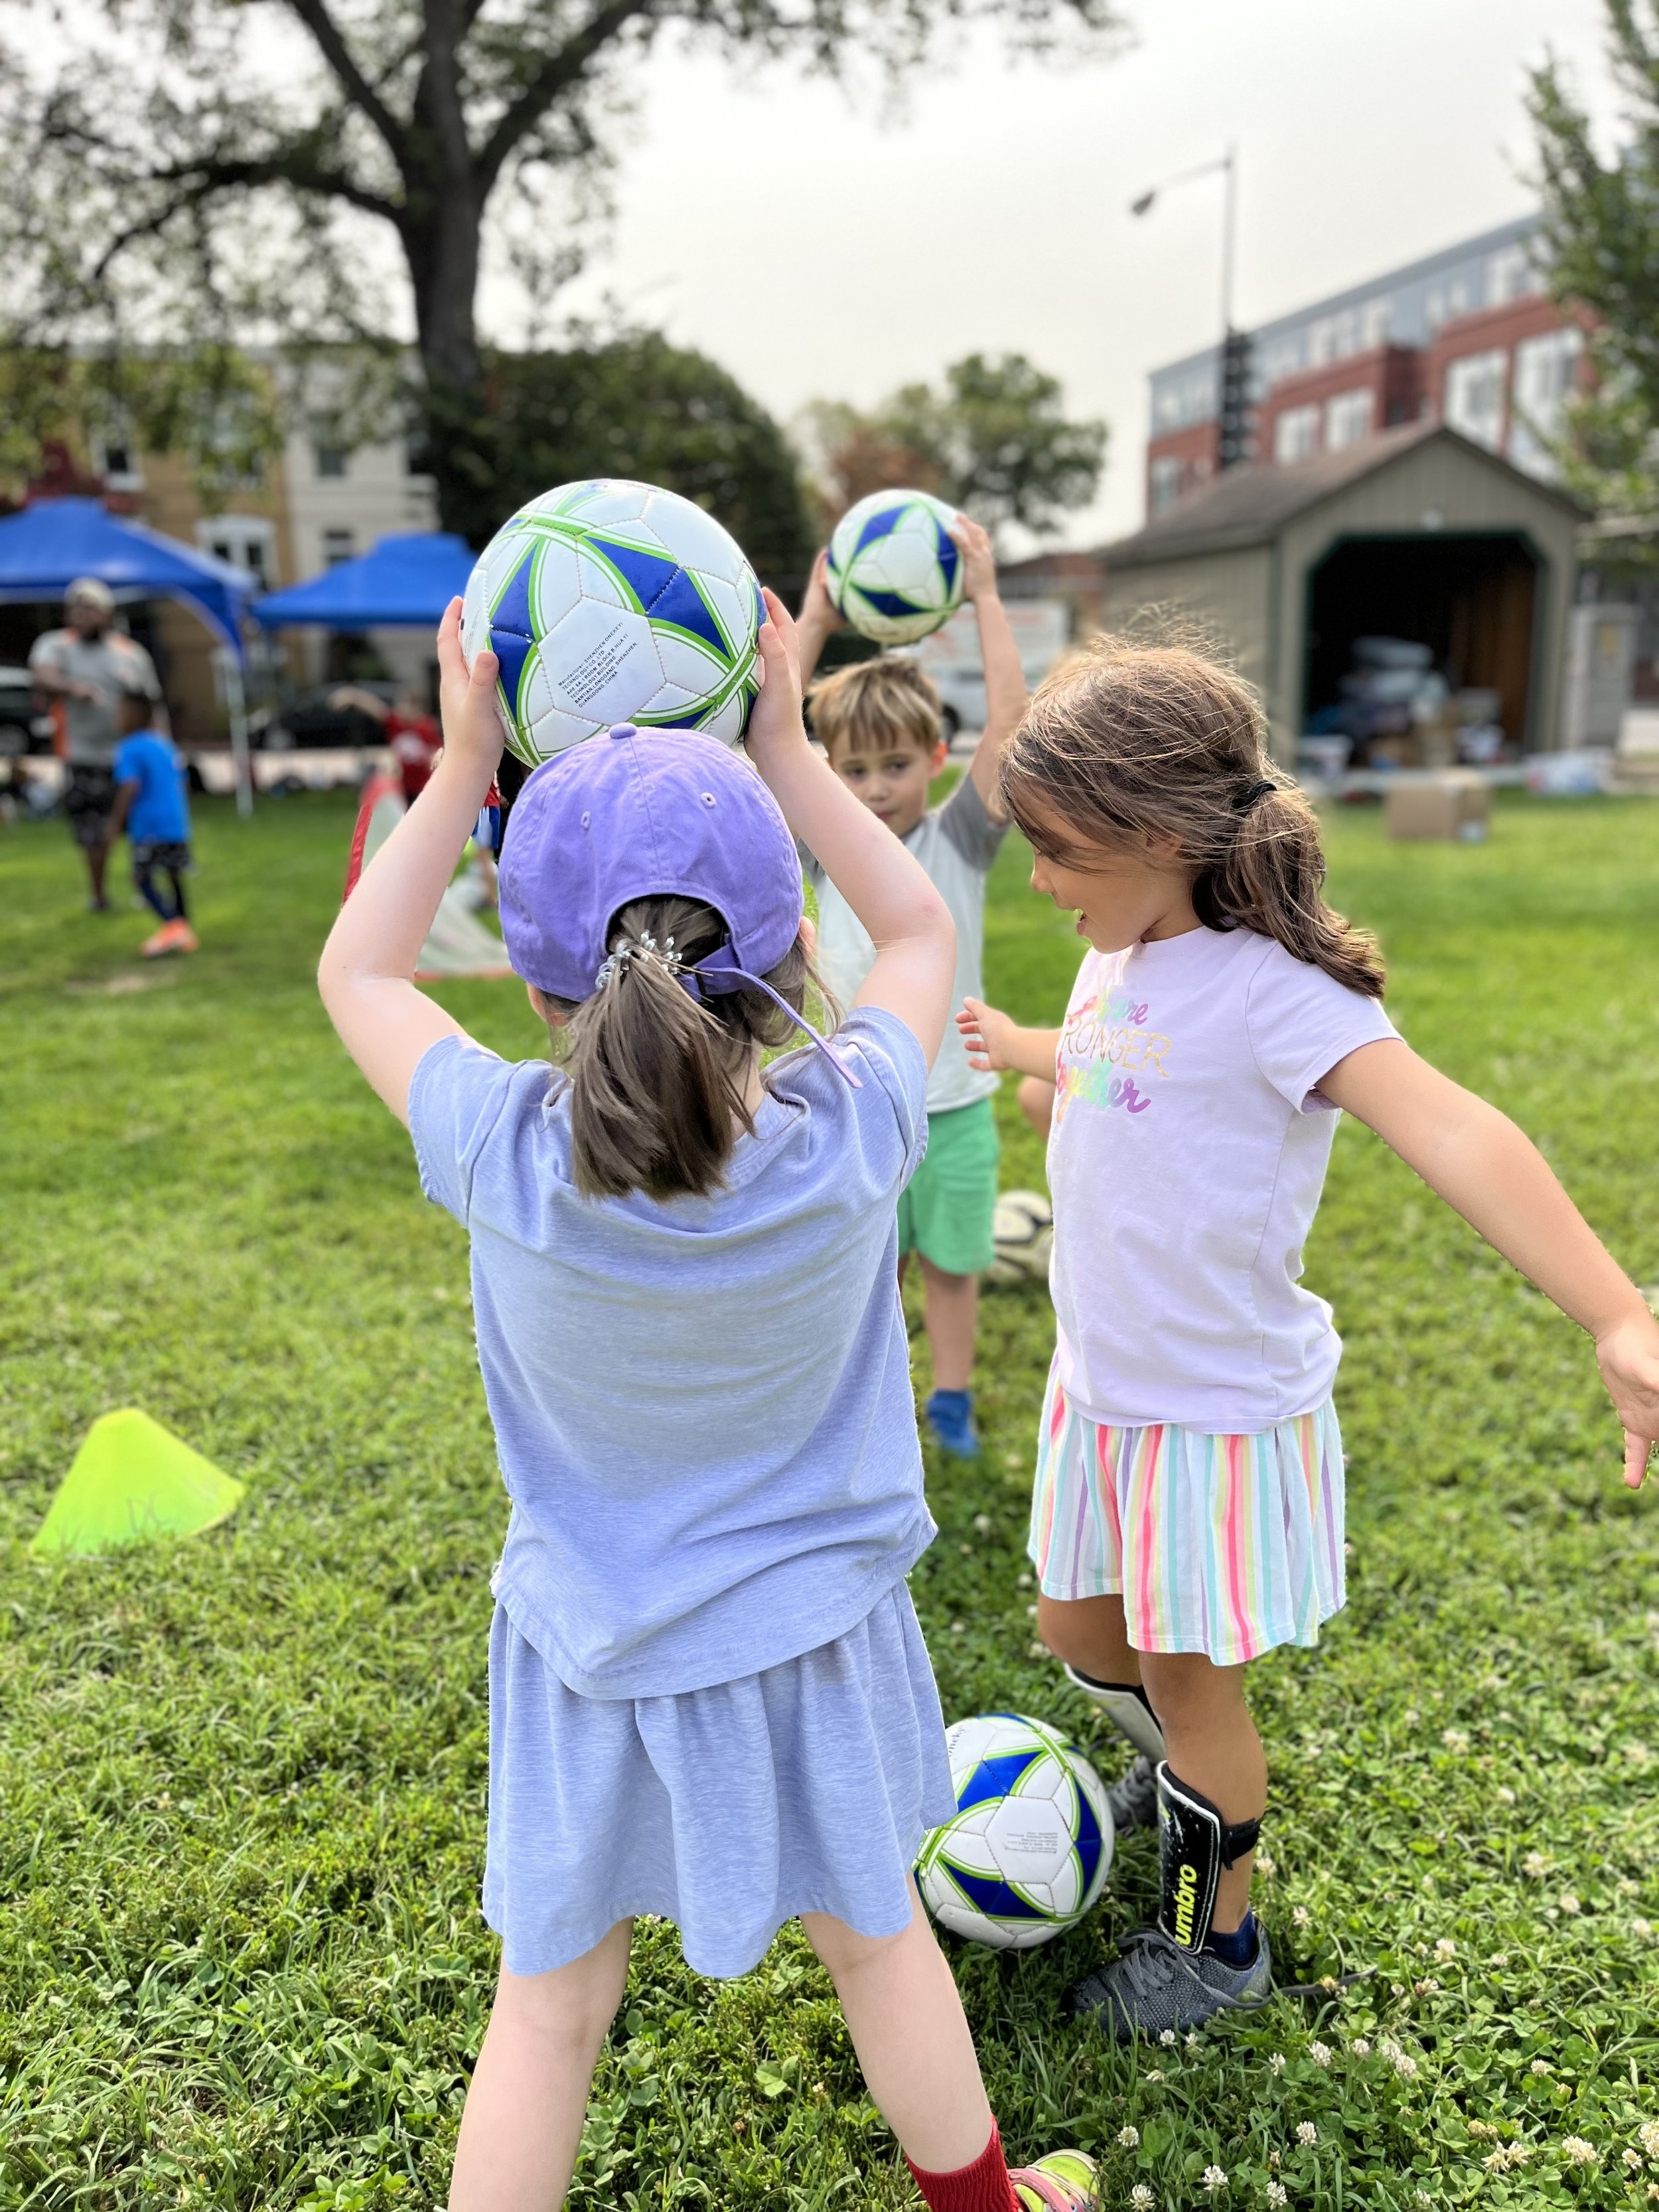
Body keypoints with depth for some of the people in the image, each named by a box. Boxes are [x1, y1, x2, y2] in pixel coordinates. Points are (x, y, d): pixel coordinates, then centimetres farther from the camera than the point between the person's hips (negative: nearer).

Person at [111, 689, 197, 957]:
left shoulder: (128, 750, -9)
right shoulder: (167, 744, 15)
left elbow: (130, 787, -21)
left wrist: (116, 822, -15)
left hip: (149, 826, -8)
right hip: (177, 824, 8)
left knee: (143, 878, -2)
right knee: (174, 875, 14)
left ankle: (172, 925, -16)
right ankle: (185, 932, 17)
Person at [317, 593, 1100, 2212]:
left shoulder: (508, 1164, -26)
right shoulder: (851, 1138, -26)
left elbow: (357, 974, -6)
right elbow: (919, 933, -5)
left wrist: (465, 760, -5)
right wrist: (780, 748, -3)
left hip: (593, 1662, 0)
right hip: (807, 1640, 1)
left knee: (547, 2015, 21)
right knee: (875, 1938, 26)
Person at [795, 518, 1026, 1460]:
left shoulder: (960, 840, -6)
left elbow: (1012, 725, -18)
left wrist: (987, 599, -18)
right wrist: (815, 622, -15)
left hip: (952, 1105, -1)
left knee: (952, 1261, 15)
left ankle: (953, 1398, 33)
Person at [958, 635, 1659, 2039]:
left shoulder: (1267, 988, -25)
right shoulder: (1117, 966, 0)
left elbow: (1450, 1132, -38)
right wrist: (1020, 1049, 40)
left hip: (1226, 1409, -7)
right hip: (1103, 1388, 7)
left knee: (1191, 1677, 10)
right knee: (1080, 1634, 22)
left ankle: (1219, 1943, 37)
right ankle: (1186, 1773, 55)